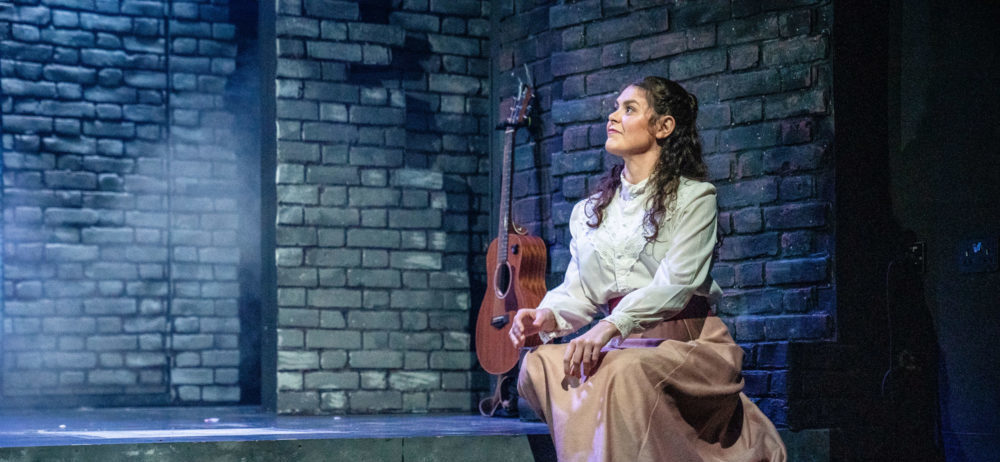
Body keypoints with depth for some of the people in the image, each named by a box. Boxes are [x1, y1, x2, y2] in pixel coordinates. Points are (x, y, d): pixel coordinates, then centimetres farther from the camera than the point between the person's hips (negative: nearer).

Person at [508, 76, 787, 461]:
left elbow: (676, 284, -13)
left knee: (627, 371, -38)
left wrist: (611, 326, -28)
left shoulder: (693, 196, 1)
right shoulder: (589, 212, 20)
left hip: (687, 345, -5)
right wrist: (549, 316, -12)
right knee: (540, 364, -25)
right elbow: (579, 290, 13)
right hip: (621, 346, 5)